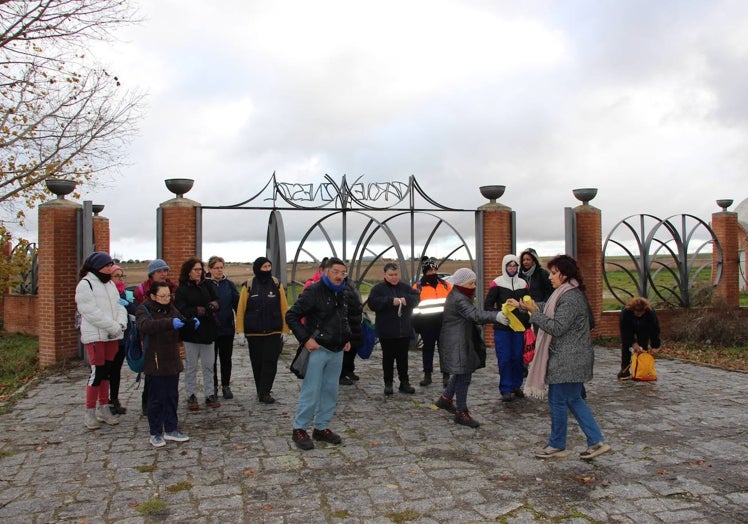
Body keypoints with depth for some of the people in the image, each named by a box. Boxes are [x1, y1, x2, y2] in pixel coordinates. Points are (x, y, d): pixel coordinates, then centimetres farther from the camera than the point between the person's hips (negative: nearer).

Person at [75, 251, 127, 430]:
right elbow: (92, 312, -17)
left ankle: (103, 408, 22)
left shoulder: (110, 284, 15)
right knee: (97, 372, -8)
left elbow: (118, 305, 11)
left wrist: (121, 323, -8)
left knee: (107, 371, 12)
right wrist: (114, 327, -18)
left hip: (112, 335, 7)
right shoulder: (85, 285, -9)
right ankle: (90, 412, 3)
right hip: (95, 336, -7)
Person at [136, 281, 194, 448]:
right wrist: (170, 323, -43)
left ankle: (171, 429, 24)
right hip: (155, 363, -6)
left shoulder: (171, 308, 10)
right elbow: (145, 326, -29)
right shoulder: (144, 309, -9)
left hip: (172, 362, 6)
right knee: (156, 399, 2)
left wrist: (191, 323, -9)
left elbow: (181, 323, 16)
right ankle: (155, 433, 15)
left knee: (172, 397, 13)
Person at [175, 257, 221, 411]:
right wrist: (202, 311, -17)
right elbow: (182, 310, -14)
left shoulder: (207, 286, 10)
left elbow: (216, 302, 4)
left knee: (208, 365, 8)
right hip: (191, 332, -4)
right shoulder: (182, 289, -3)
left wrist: (213, 306, -19)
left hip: (207, 331, 4)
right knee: (191, 366, 4)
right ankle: (191, 396, 14)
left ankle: (210, 395, 16)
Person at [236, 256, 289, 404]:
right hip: (254, 332, 0)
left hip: (274, 332, 0)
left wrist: (284, 329, -1)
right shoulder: (248, 286, -3)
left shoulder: (277, 284, 1)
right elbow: (241, 309, -1)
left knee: (270, 362, -3)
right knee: (257, 363, 11)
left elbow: (284, 308, 1)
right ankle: (261, 392, 25)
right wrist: (240, 330, -4)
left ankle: (264, 392, 3)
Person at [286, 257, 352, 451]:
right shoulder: (313, 291, -12)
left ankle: (321, 427, 24)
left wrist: (347, 339, 13)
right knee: (311, 391, -4)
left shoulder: (341, 294, 13)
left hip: (337, 351, 8)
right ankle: (299, 429, 9)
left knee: (330, 391, 12)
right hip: (317, 349, -7)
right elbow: (291, 316, -14)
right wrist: (305, 339, -18)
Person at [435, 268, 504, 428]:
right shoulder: (459, 299, -21)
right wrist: (497, 316, -40)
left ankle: (446, 399, 34)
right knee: (463, 377, -4)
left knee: (461, 373, 20)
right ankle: (462, 413, 5)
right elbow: (476, 315, -33)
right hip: (457, 344, -11)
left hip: (460, 341, 11)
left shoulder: (457, 296, 13)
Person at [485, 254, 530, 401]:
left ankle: (516, 386, 21)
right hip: (502, 328, -3)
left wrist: (528, 326, 9)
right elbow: (488, 305, -4)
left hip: (519, 327, 3)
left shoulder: (523, 284, 10)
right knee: (504, 359, -3)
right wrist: (497, 315, -21)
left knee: (518, 358, 5)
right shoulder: (497, 283, -2)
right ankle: (506, 390, 5)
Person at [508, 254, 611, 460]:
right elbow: (548, 309, 24)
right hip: (572, 359, 10)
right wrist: (522, 305, 23)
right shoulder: (569, 294, 12)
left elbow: (557, 328, -24)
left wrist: (534, 312, -18)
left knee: (557, 400, 3)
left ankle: (557, 445, 18)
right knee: (573, 399, 16)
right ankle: (597, 441, 19)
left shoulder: (570, 298, -20)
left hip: (566, 361, -10)